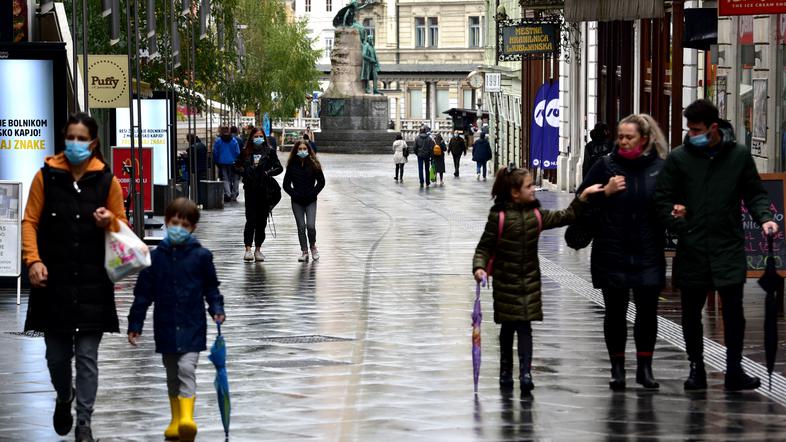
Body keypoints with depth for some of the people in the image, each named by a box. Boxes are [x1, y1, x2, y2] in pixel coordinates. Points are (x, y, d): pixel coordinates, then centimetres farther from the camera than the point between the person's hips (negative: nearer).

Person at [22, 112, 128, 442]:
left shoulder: (107, 180, 2)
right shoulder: (46, 176, 0)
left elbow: (122, 227, 11)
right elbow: (30, 221, 1)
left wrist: (110, 221, -12)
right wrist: (33, 260, -12)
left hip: (92, 283, 0)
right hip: (53, 280, 0)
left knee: (87, 356, -1)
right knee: (56, 354, 9)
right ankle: (64, 397, 39)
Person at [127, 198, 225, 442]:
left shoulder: (201, 256, -3)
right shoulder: (155, 257, 1)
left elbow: (211, 287, 8)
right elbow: (143, 293, 4)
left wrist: (216, 309, -9)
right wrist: (134, 325, 4)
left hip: (192, 326, -3)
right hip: (166, 327, 3)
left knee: (187, 369, -18)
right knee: (172, 375, 14)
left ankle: (187, 418, -27)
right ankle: (175, 420, 26)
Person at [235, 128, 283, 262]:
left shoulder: (269, 152, 4)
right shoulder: (245, 153, 6)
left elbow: (279, 168, 4)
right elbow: (236, 167, 13)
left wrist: (268, 173, -12)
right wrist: (244, 173, -5)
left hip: (265, 190, 1)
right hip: (251, 190, -1)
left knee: (262, 220, 6)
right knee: (251, 219, -9)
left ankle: (258, 249, 16)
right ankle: (248, 249, -10)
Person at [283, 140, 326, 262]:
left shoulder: (314, 165, -2)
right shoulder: (292, 165, 0)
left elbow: (321, 182, 2)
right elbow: (286, 184, 4)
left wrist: (313, 193, -7)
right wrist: (294, 194, -7)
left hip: (310, 201, -1)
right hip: (297, 201, 1)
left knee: (311, 226, -11)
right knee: (301, 227, 3)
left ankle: (313, 246, 14)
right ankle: (304, 251, 12)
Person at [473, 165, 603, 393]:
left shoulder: (536, 214, 2)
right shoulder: (498, 217, -11)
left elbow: (564, 217, 9)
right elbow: (484, 247, -7)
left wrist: (583, 196, 3)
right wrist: (479, 267, -23)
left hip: (529, 280, 2)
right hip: (505, 281, -2)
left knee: (524, 325, -7)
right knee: (507, 327, 9)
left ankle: (525, 373, -12)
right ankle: (505, 371, 25)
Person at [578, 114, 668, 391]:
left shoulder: (660, 168, 2)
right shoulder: (606, 167, 1)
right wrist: (605, 192, -13)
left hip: (648, 255, 0)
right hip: (612, 254, 0)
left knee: (648, 310, 1)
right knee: (615, 311, 5)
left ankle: (644, 367, 13)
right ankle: (617, 368, 15)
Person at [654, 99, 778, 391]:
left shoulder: (739, 156, 3)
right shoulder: (679, 158, 1)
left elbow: (755, 194, 11)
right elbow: (662, 198, 4)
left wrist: (764, 218, -7)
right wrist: (680, 228, -7)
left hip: (729, 248, -1)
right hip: (691, 249, 1)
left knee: (733, 310, -2)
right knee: (691, 312, 8)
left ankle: (734, 371, 7)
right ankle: (696, 368, 21)